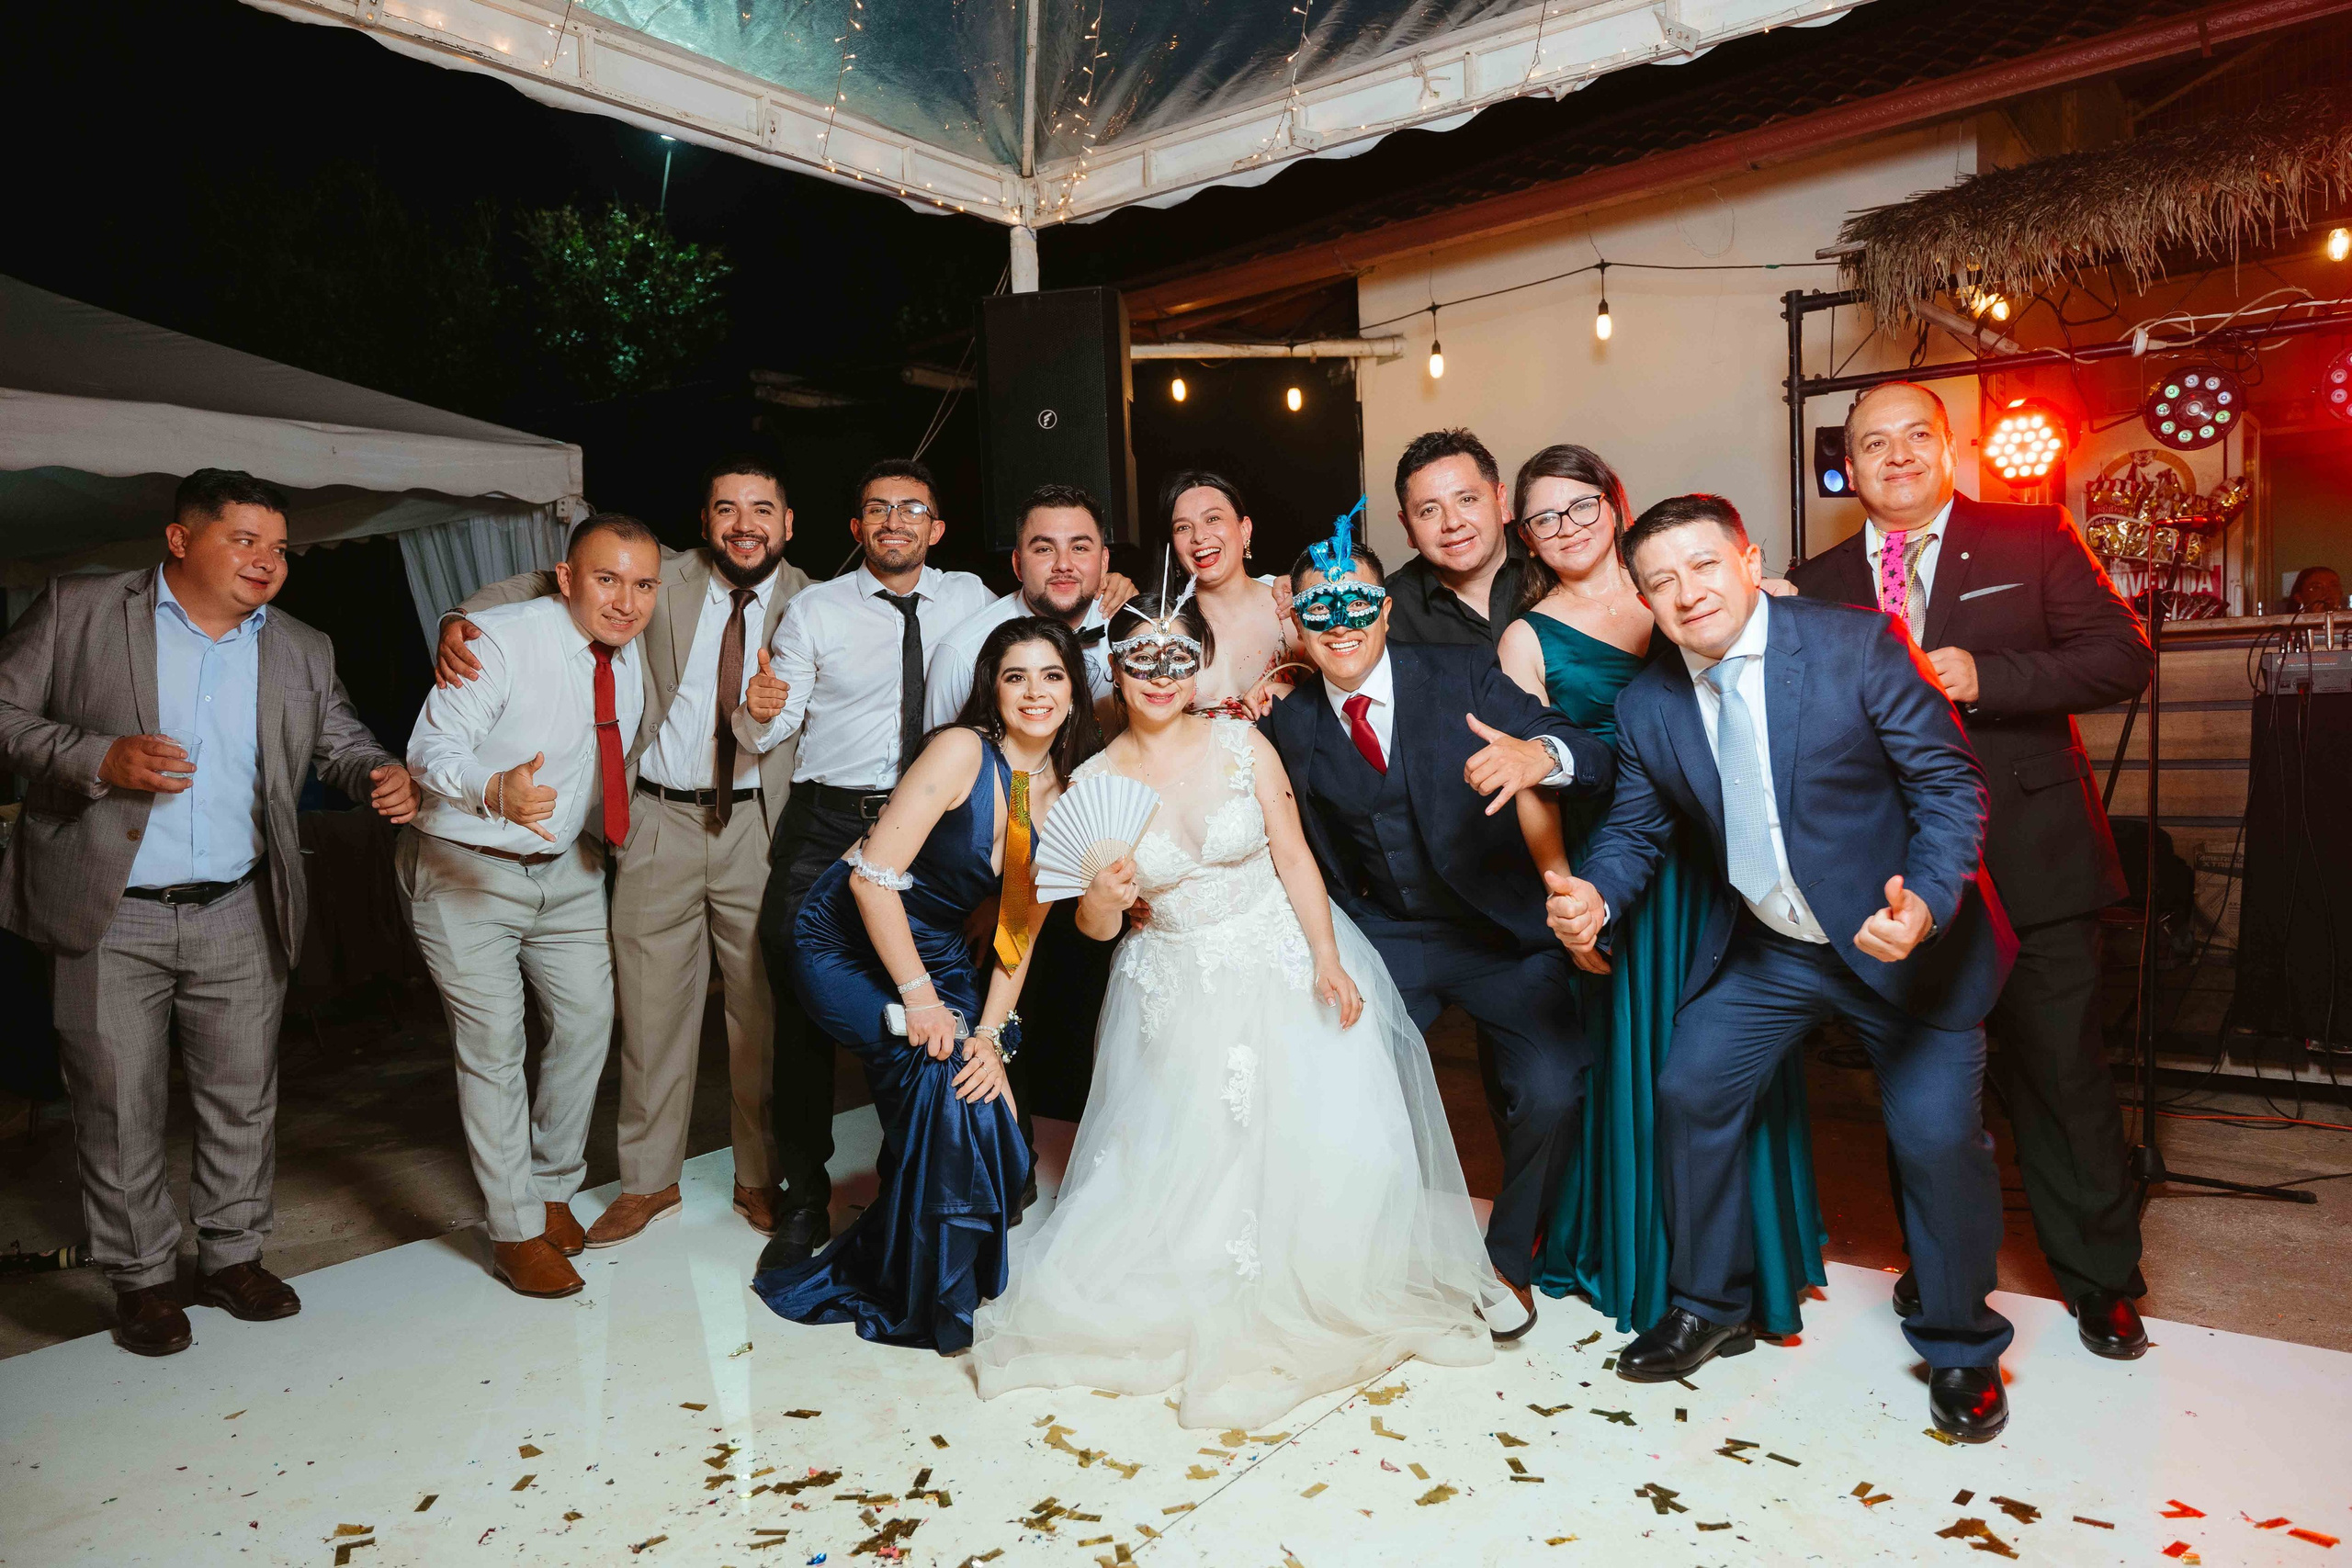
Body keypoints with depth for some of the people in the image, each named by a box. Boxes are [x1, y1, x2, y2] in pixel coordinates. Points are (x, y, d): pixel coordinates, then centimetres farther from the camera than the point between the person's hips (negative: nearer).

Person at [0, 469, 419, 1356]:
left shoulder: (302, 652, 7)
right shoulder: (78, 610, -1)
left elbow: (340, 741, 13)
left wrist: (382, 773, -10)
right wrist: (101, 759, -19)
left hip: (239, 919, 3)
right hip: (110, 917, -3)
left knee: (243, 1097, 11)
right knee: (119, 1105, 7)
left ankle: (232, 1256, 28)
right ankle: (141, 1276, 24)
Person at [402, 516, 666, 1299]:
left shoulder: (631, 660, 0)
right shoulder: (501, 639, -20)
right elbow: (433, 745, -28)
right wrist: (495, 791, -47)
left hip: (566, 871, 6)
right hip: (466, 872, -6)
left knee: (587, 1021, 9)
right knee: (492, 1045, -4)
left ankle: (551, 1188, 30)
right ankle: (515, 1232, 11)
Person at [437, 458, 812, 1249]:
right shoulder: (664, 580, 2)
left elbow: (765, 742, -9)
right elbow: (546, 581, 8)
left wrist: (768, 708, -32)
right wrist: (462, 618, -10)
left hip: (757, 824, -1)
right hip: (660, 822, 1)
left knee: (762, 1008, 7)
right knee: (652, 1006, 8)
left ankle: (759, 1179, 26)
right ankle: (649, 1181, 26)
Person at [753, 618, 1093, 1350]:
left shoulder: (1064, 791, -2)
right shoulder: (963, 751, -20)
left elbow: (1021, 925, 1)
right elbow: (873, 876, -23)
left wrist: (992, 1031, -8)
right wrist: (920, 999, -21)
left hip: (941, 956, 6)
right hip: (849, 943, -6)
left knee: (981, 1097, -9)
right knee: (939, 1072, -19)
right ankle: (919, 1299, 2)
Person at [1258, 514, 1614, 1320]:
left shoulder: (1463, 674, -9)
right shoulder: (1288, 724, -1)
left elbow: (1598, 762, -18)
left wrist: (1539, 754, -40)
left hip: (1501, 932, -1)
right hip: (1383, 943, 2)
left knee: (1551, 1091, -19)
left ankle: (1508, 1255, 12)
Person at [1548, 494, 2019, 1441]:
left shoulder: (1859, 645, -18)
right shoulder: (1647, 706, -6)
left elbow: (1950, 781, -16)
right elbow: (1636, 830, 3)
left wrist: (1926, 903, -32)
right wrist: (1594, 895, -19)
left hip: (1908, 937, -4)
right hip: (1764, 950, 4)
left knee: (1938, 1134, -6)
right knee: (1691, 1090, 3)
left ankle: (1961, 1350, 22)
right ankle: (1710, 1309, 27)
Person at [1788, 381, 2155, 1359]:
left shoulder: (2032, 539, 1)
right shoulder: (1819, 585, 7)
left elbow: (2124, 655, -7)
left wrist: (1981, 678, -18)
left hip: (2030, 862, -2)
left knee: (2062, 1073, 6)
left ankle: (2099, 1277, 27)